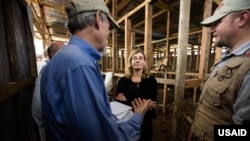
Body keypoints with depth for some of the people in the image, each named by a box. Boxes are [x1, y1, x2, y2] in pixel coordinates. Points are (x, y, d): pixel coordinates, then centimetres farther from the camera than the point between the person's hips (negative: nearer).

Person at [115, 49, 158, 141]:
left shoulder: (151, 80, -8)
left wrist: (127, 101, -20)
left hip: (145, 122, 0)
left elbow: (152, 103, -15)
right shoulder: (123, 80, -9)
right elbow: (119, 102, -15)